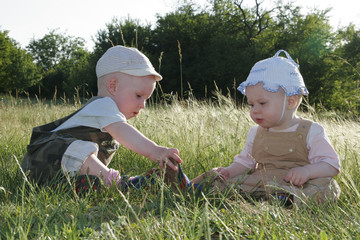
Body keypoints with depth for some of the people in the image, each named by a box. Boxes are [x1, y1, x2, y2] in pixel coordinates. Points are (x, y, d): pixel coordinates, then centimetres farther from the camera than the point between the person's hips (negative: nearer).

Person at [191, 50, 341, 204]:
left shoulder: (311, 132, 0)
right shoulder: (255, 133, 16)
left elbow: (332, 165, -3)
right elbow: (245, 162, 21)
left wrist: (307, 171, -23)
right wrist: (230, 171, -1)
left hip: (295, 185, -3)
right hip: (259, 183, 4)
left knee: (326, 185, -36)